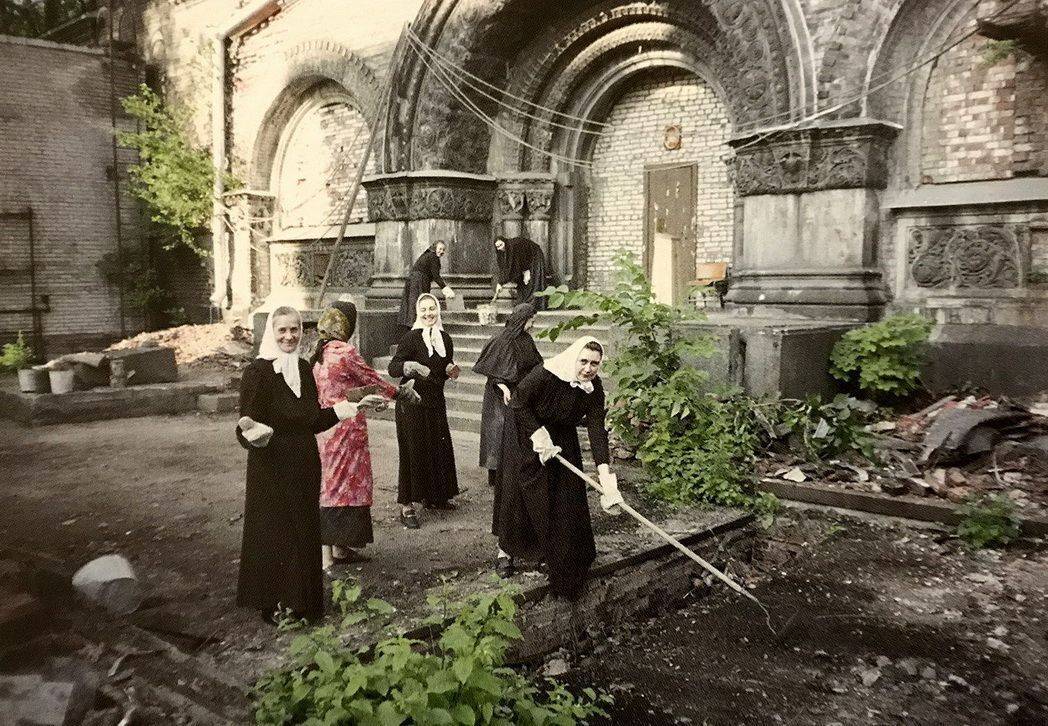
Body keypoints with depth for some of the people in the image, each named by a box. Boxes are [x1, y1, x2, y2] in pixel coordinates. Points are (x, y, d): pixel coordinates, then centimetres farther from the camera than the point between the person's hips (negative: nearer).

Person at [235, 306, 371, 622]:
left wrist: (343, 409, 8)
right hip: (271, 468, -6)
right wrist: (256, 433, -35)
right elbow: (247, 425, -15)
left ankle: (301, 603, 25)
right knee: (274, 534, 2)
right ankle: (273, 606, 17)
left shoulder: (303, 368, 7)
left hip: (305, 466, 6)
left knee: (304, 532, 12)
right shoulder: (257, 372, -12)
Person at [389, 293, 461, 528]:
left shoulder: (444, 338, 8)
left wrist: (451, 370, 0)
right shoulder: (411, 337, -10)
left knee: (439, 448, 13)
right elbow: (393, 367, -17)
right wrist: (410, 366, -36)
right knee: (414, 450, -5)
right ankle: (407, 506, 1)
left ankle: (434, 496, 30)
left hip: (435, 402, 6)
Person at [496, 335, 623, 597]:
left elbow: (597, 430, -22)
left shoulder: (594, 389, -19)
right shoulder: (545, 374, -31)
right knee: (521, 495, 4)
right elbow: (518, 403, -20)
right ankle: (507, 549, 24)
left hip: (563, 441, 4)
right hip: (528, 437, -3)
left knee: (568, 498, 3)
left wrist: (604, 472, -32)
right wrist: (539, 435, -23)